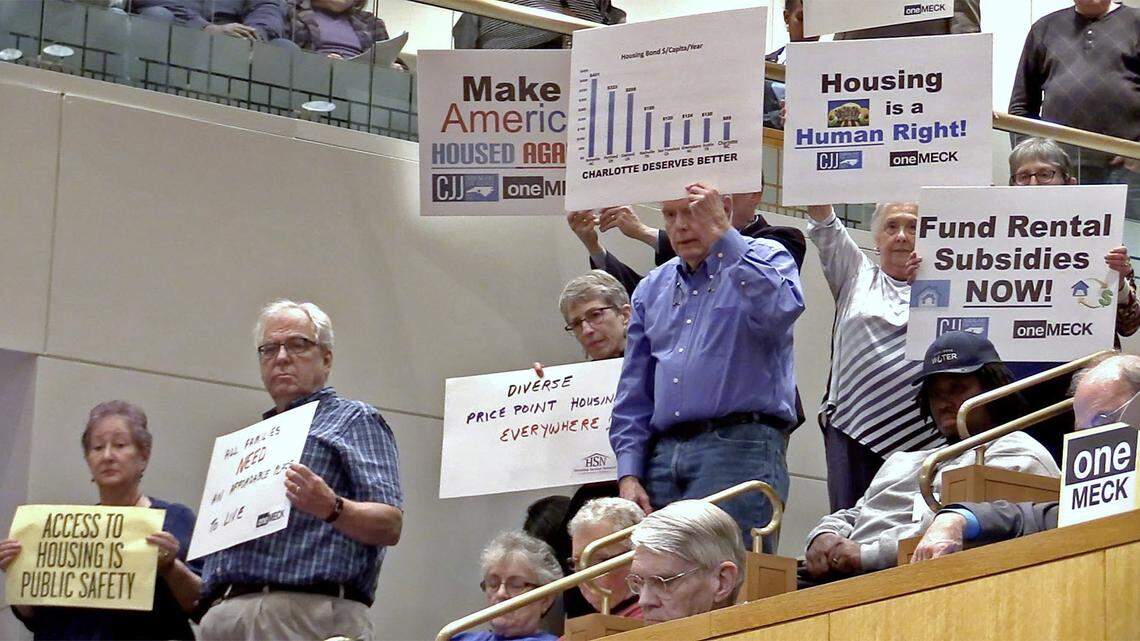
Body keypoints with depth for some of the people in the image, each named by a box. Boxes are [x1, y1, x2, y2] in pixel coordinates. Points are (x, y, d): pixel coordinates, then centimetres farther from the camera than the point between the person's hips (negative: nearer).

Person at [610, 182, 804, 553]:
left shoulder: (764, 260, 7)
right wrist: (629, 475, 9)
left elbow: (779, 312, -19)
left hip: (738, 452, -5)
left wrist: (721, 235, -14)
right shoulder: (652, 290, 22)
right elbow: (634, 394, 21)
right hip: (664, 457, 5)